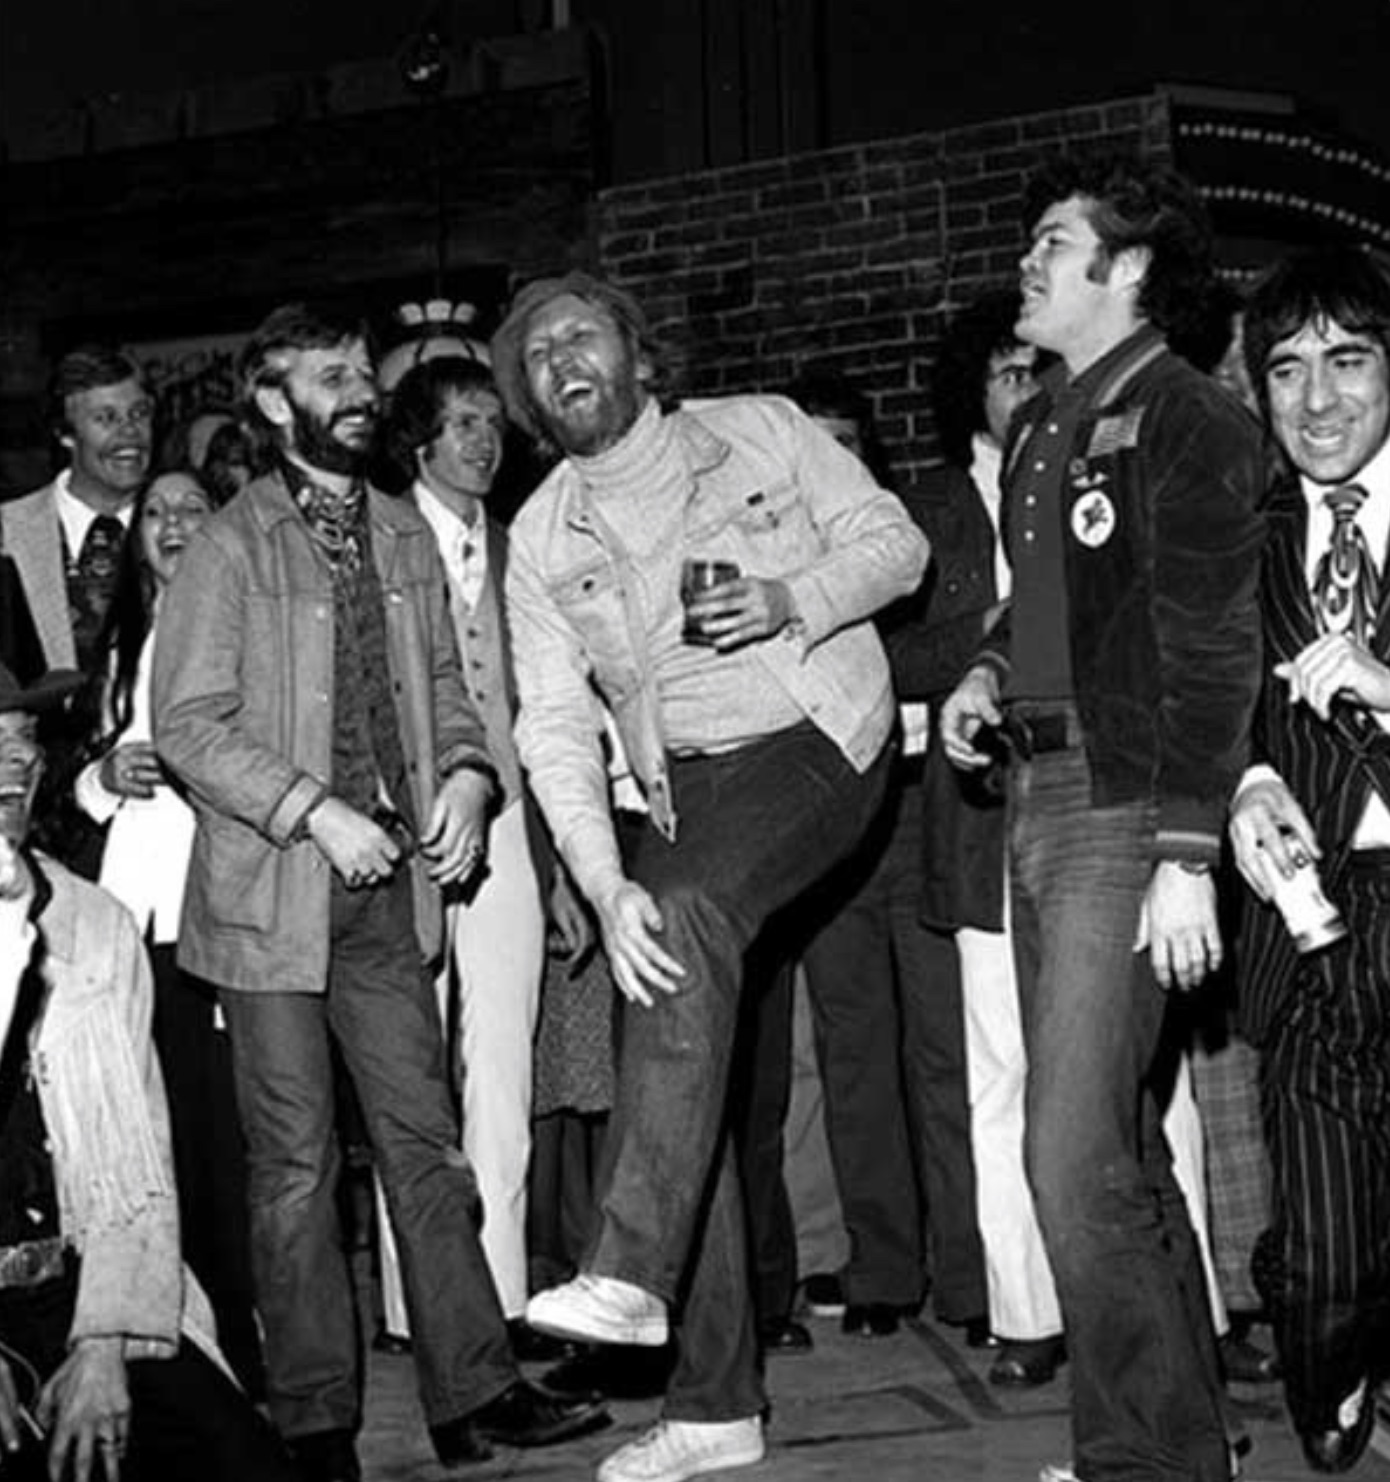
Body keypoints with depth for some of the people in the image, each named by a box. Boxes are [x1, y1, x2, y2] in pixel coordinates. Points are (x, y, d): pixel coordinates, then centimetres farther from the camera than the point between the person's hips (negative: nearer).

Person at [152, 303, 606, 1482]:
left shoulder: (404, 535, 10)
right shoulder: (230, 549, -6)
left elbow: (442, 681, 16)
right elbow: (189, 724, -10)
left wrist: (465, 775, -3)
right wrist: (315, 811, -17)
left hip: (392, 887, 4)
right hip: (274, 893, -4)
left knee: (426, 1142, 6)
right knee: (296, 1163, 4)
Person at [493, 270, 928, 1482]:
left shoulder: (757, 430, 3)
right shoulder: (542, 536, 8)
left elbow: (894, 541, 4)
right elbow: (556, 729, 0)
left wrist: (798, 597, -17)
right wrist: (605, 888, -14)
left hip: (817, 742, -4)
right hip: (681, 791, 5)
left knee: (689, 914, -34)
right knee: (671, 1079, -1)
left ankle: (633, 1273, -36)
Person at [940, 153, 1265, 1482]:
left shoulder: (1186, 423, -8)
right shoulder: (1039, 430, 17)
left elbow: (1212, 654, -13)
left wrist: (1184, 859, -19)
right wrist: (989, 672, 7)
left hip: (1126, 809, -8)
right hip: (1038, 791, 9)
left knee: (1079, 1158, -11)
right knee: (1118, 1147, 14)